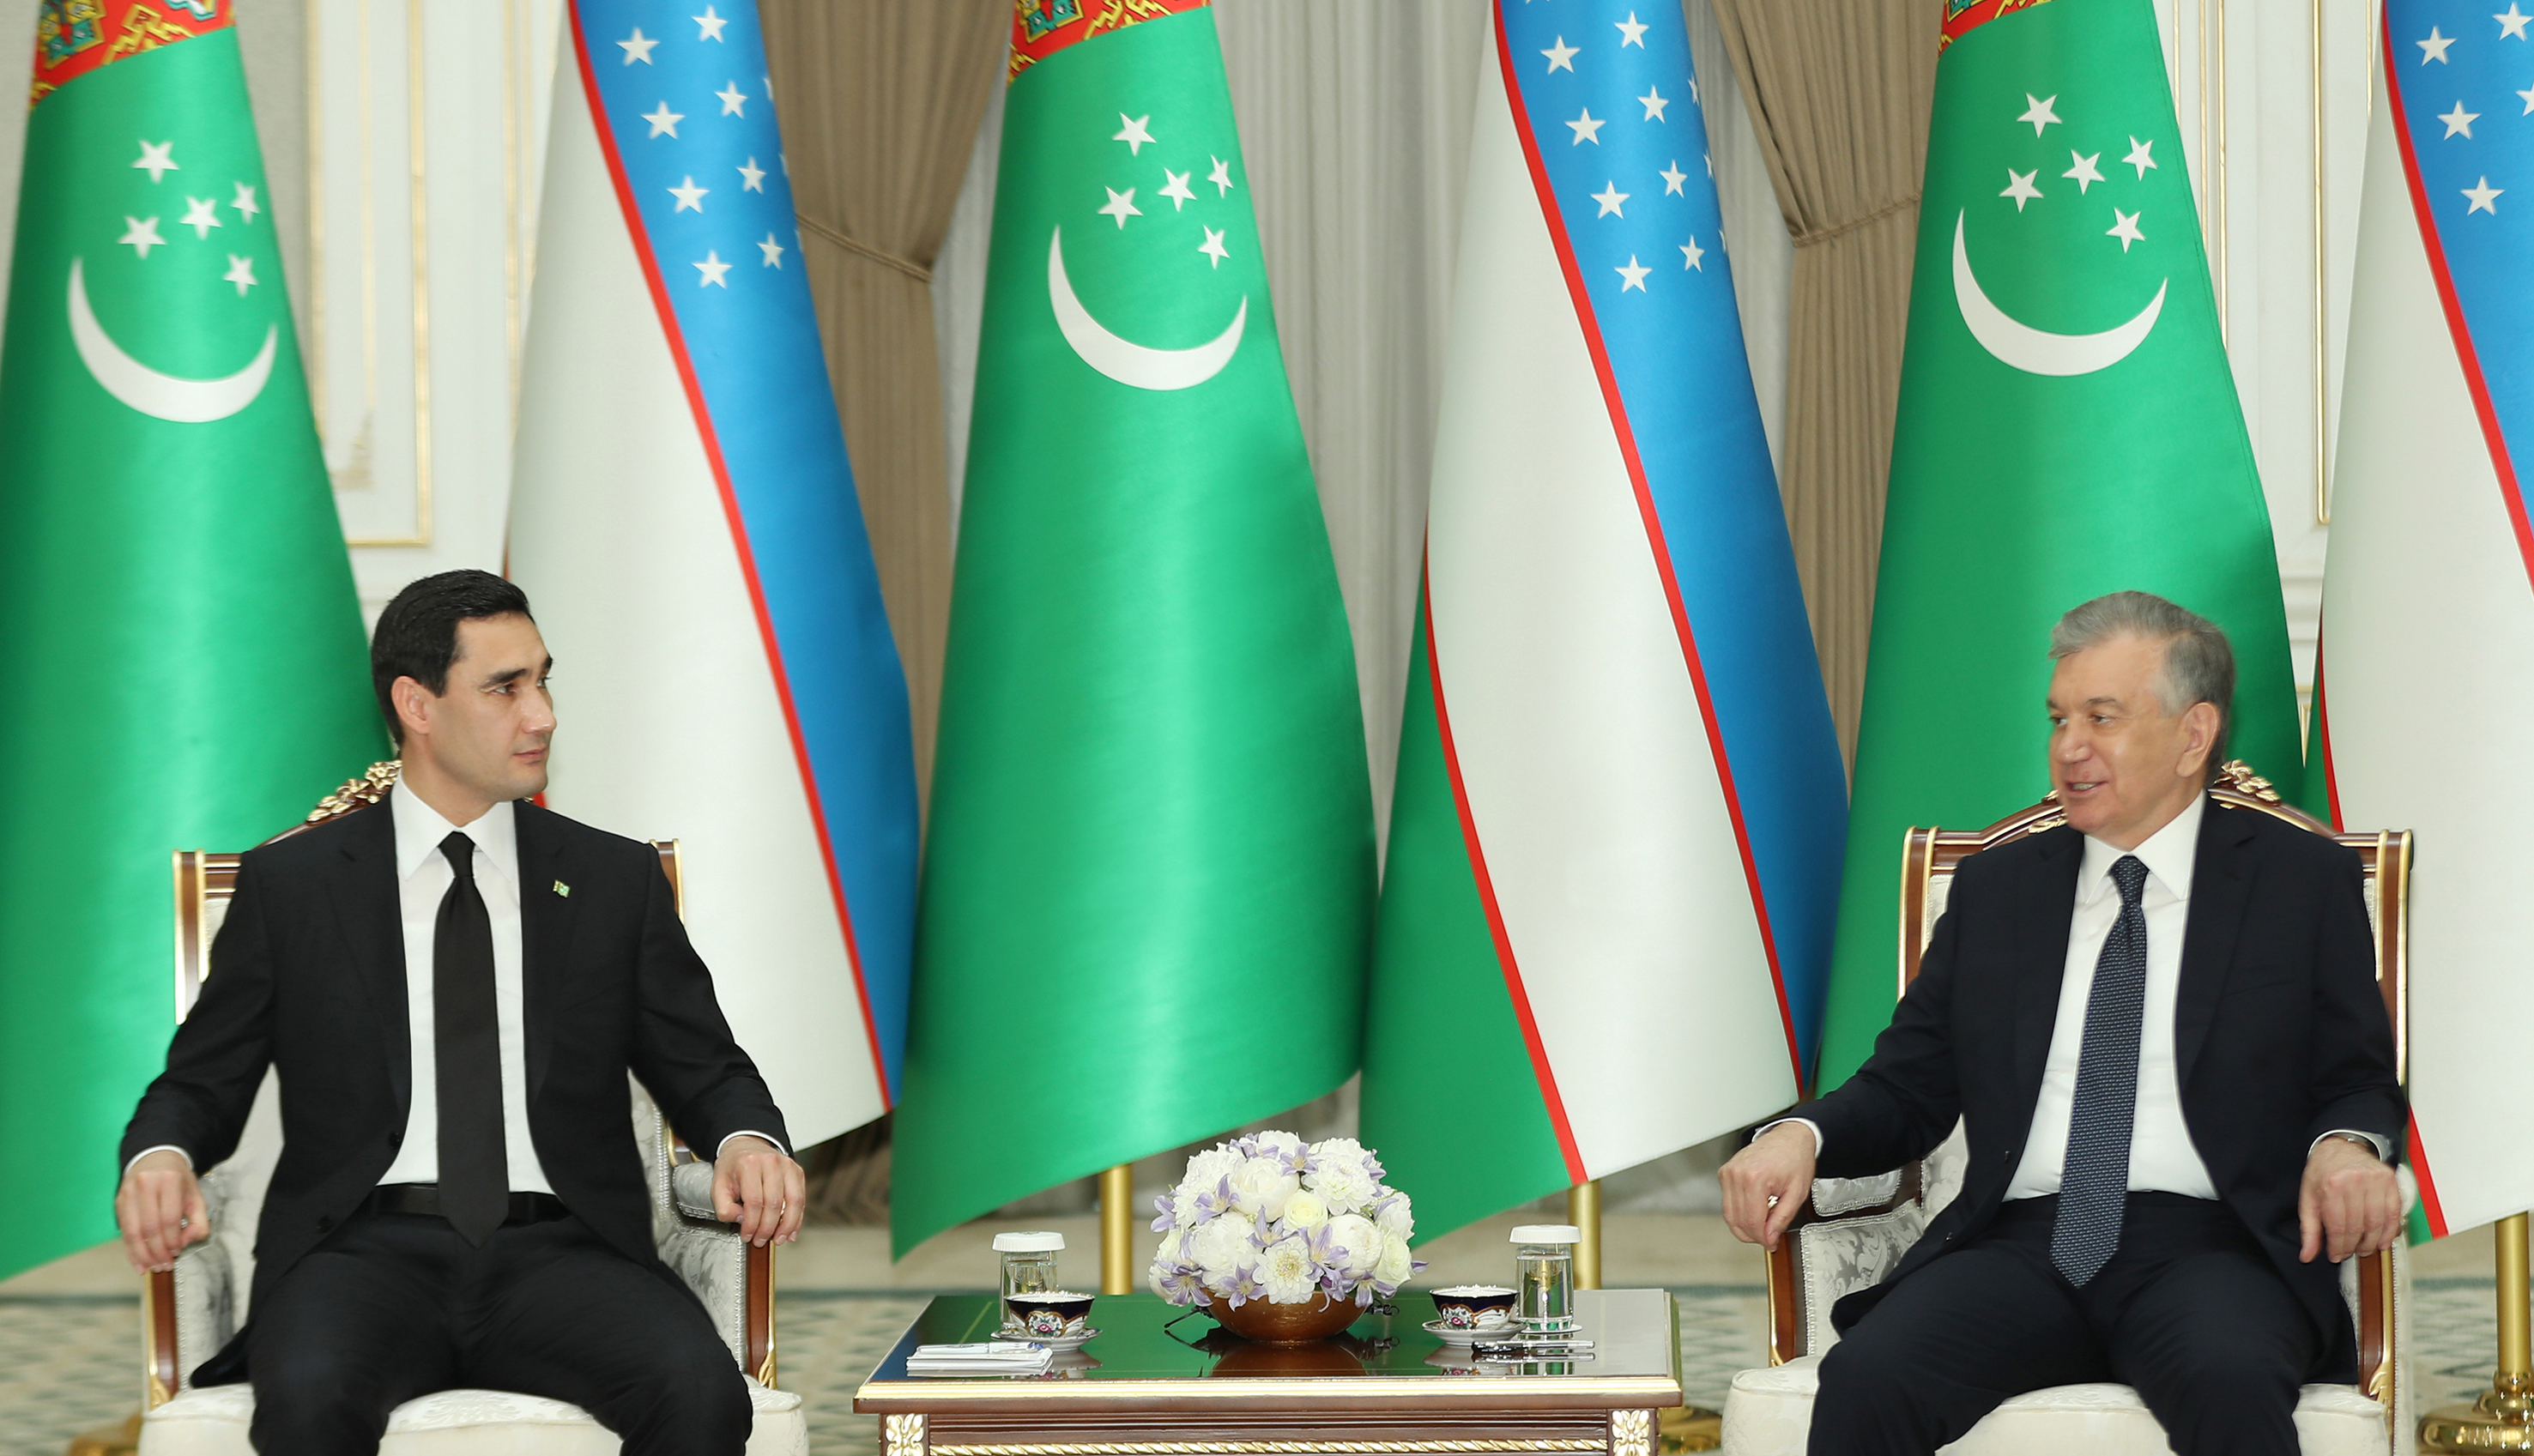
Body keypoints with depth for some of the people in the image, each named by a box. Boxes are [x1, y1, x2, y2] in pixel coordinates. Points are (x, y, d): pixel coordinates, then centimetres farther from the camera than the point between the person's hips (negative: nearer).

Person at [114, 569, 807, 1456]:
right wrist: (160, 1155, -11)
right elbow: (203, 1081, 14)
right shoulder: (290, 886, 13)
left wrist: (746, 1139, -8)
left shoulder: (615, 882, 16)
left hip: (559, 1250, 1)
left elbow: (705, 1070, 17)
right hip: (364, 1245, -1)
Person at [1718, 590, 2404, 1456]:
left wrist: (2345, 1147, -14)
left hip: (2209, 1249, -2)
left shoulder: (2303, 881, 12)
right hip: (2021, 1246, 3)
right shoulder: (1995, 888, 20)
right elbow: (1909, 1086, 17)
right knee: (1863, 1380, -29)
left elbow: (2359, 1083, 10)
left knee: (2230, 1384, -39)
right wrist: (1801, 1136, -4)